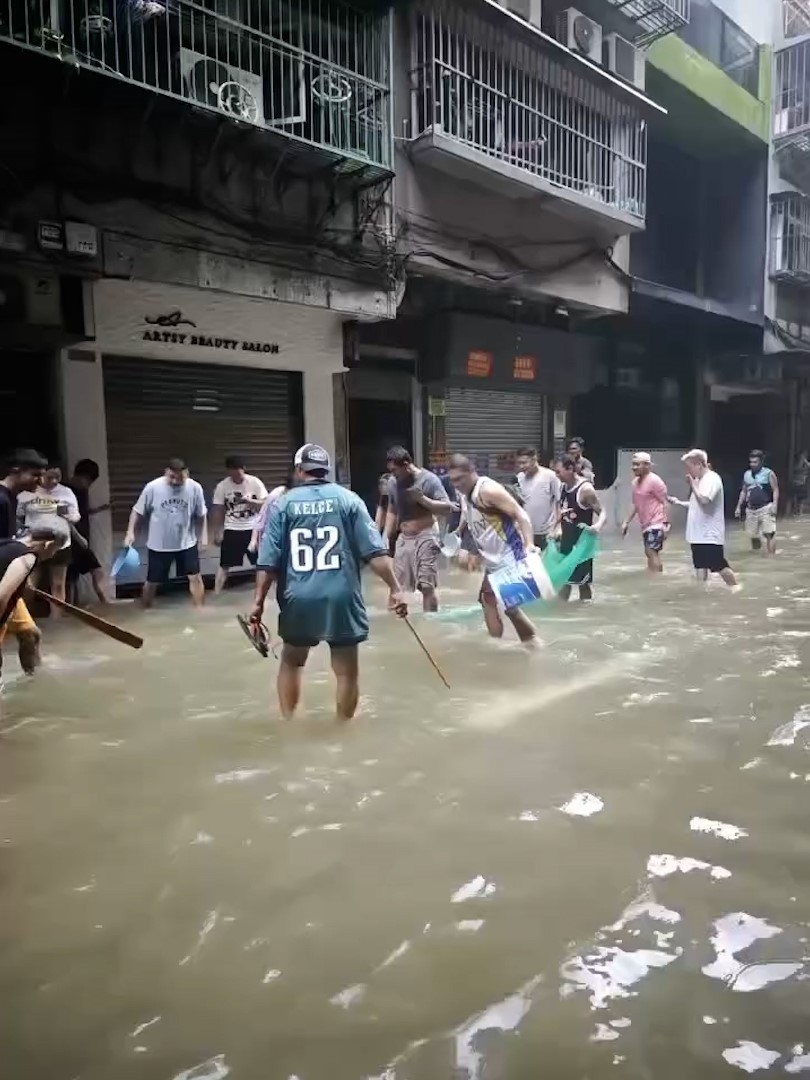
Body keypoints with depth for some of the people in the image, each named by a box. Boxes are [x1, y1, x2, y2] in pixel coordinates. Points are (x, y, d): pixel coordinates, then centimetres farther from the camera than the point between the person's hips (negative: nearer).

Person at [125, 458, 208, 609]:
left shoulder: (195, 488, -11)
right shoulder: (152, 487, -14)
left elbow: (201, 514, 2)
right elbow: (138, 511, -5)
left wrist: (203, 535, 1)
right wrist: (130, 532, -13)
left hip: (187, 543, 1)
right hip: (158, 544, -1)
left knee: (195, 577, 2)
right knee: (152, 582, 10)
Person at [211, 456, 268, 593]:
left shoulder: (255, 482, -7)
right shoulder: (222, 486, -5)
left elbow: (266, 504, -8)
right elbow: (218, 511, -1)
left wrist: (248, 500, -23)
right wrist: (217, 533, -2)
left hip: (253, 529, 0)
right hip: (231, 530, 0)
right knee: (224, 564, 3)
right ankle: (216, 595, 10)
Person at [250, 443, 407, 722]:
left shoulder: (282, 504, 3)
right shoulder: (348, 499, 1)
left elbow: (268, 561, -1)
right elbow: (375, 552, -5)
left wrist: (259, 601, 5)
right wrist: (394, 588, -2)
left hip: (299, 599, 2)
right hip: (341, 598, -1)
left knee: (291, 662, 23)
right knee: (346, 670, 10)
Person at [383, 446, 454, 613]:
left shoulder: (429, 479, -12)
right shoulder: (394, 482, 4)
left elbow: (448, 509, -14)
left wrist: (422, 499, -24)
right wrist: (386, 536, 6)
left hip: (425, 538, -5)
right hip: (403, 539, 6)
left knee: (427, 587, -6)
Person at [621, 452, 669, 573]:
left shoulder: (654, 480, -13)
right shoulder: (635, 482, 11)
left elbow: (665, 502, -14)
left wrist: (665, 524, -20)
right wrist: (626, 522, 14)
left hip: (656, 523, -9)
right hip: (646, 524, 9)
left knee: (651, 552, -17)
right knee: (651, 553, 15)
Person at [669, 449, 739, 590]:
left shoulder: (712, 479, -14)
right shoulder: (699, 480, 14)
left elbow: (704, 500, -28)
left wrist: (693, 484, -17)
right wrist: (679, 502, 13)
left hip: (710, 535, -9)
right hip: (698, 534, 9)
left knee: (720, 566, -2)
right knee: (700, 566, 9)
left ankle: (736, 589, 14)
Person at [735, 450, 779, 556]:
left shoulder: (768, 473, -4)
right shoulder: (746, 474, 12)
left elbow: (775, 490, -6)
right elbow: (743, 492, 19)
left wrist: (774, 505, -19)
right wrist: (739, 507, 13)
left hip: (765, 508, -5)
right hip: (751, 509, 5)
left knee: (769, 534, -12)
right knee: (753, 535, 10)